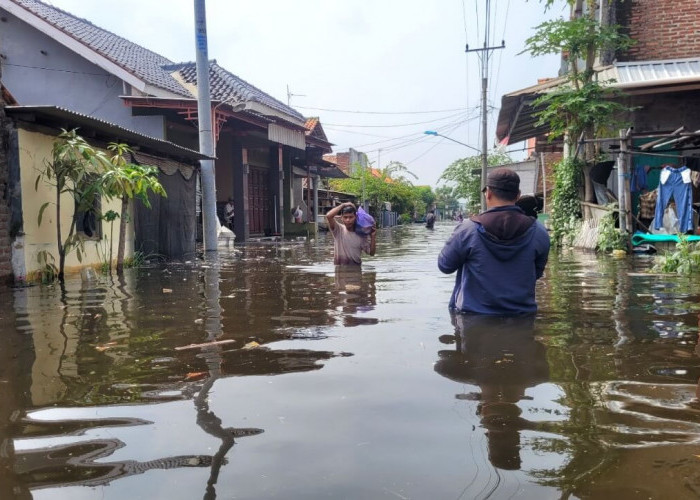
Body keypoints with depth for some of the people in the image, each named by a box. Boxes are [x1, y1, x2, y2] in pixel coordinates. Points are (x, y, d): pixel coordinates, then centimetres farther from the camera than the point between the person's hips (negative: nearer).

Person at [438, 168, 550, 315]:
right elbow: (536, 273, 9)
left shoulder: (467, 229, -14)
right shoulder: (538, 232, -7)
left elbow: (444, 265, 0)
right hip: (522, 318, 2)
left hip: (474, 315, -2)